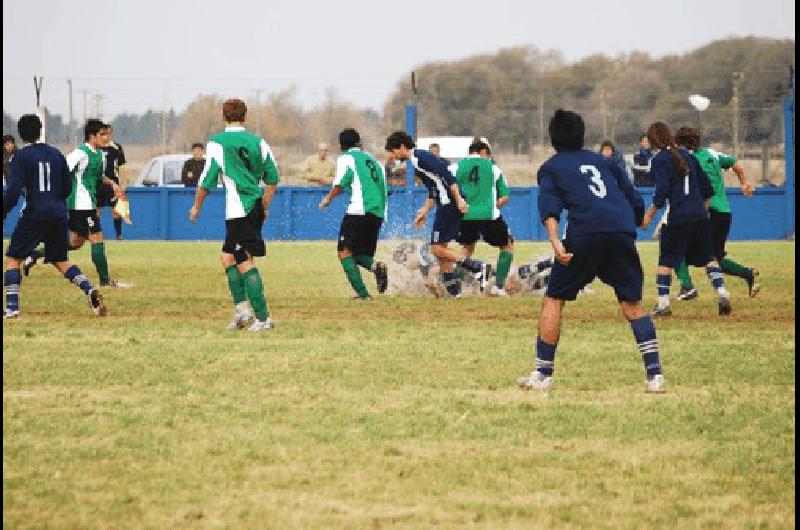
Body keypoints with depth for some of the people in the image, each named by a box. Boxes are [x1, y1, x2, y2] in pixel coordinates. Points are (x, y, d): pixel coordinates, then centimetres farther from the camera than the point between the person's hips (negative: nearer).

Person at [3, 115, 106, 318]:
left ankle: (12, 308, -6)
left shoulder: (22, 157, -7)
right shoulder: (55, 154, 10)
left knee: (12, 258, 5)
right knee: (61, 261, 16)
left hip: (35, 215, -5)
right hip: (59, 215, 5)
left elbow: (13, 191, -15)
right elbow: (67, 186, 14)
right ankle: (89, 289, -6)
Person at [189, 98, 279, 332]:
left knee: (245, 262, -5)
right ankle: (242, 308, 10)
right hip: (256, 210, 6)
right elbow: (273, 179, 12)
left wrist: (197, 206, 12)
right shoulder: (258, 142, 9)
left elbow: (207, 179, -3)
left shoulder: (216, 143, -5)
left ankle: (263, 317, -8)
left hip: (238, 211, -6)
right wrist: (264, 206, 26)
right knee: (227, 256, 18)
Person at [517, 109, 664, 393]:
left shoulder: (551, 167, 19)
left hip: (585, 233, -3)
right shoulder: (604, 162, 30)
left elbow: (549, 204, -1)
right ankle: (654, 375, 0)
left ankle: (543, 375, 7)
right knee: (632, 304, 10)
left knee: (554, 300, 10)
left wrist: (555, 243, -13)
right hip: (623, 231, 3)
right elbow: (636, 203, 23)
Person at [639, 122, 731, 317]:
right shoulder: (686, 155, 14)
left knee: (666, 260, 4)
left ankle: (663, 304, 0)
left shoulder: (660, 160, -6)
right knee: (708, 257, 12)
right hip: (699, 216, 6)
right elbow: (706, 186, 16)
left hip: (677, 217, -6)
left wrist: (649, 214, -8)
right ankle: (722, 294, 0)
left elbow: (662, 192, -15)